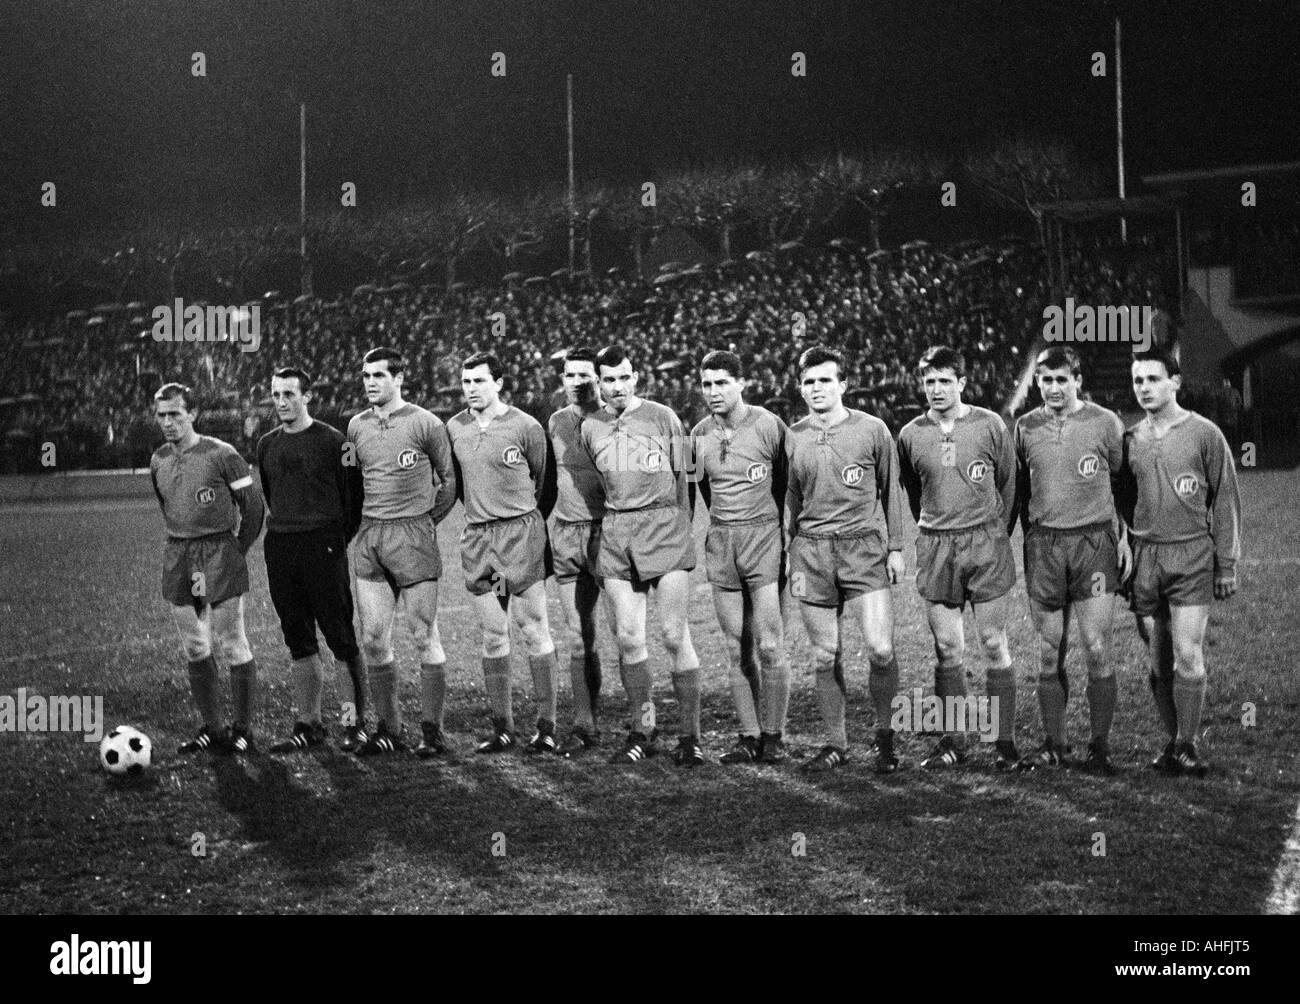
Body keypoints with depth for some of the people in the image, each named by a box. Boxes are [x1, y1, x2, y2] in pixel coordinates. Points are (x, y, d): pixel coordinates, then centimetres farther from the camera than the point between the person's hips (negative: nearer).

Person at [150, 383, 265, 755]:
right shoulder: (158, 461, 8)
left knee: (233, 647, -2)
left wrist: (237, 551, 0)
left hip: (218, 551, -6)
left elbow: (253, 505, -3)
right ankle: (212, 729, 16)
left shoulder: (221, 454, -9)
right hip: (177, 557, 6)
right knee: (194, 650, 8)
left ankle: (241, 731, 5)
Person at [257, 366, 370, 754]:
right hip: (280, 548, 6)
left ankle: (357, 723, 3)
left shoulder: (331, 441, -5)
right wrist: (285, 528, 15)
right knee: (298, 642, 10)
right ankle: (308, 725, 16)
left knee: (341, 638, -4)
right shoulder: (267, 445, 12)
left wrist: (341, 538, -7)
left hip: (323, 547, -6)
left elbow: (354, 493, -4)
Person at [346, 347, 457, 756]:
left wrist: (427, 519, 4)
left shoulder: (426, 424, -3)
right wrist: (359, 521, 14)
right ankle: (388, 729, 12)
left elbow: (450, 480, 5)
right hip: (368, 538, 5)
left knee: (425, 636, -3)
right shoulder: (356, 426, 11)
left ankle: (432, 729, 3)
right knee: (373, 638, 3)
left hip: (412, 535, -5)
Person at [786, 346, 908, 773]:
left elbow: (890, 490, 10)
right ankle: (836, 743, 16)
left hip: (864, 549, -2)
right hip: (812, 550, 2)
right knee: (825, 655, 4)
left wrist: (895, 547, 7)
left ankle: (884, 732, 9)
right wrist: (790, 554, 13)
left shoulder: (872, 430, 2)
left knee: (880, 649, -12)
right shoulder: (792, 437, 7)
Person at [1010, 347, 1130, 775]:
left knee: (1096, 649, -6)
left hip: (1094, 541, -2)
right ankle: (1053, 745, 15)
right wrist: (1004, 539, 14)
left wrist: (1125, 535, -1)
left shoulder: (1105, 423, 1)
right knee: (1049, 654, 6)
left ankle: (1100, 746, 3)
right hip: (1042, 545, 2)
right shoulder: (1025, 427, 8)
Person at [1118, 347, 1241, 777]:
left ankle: (1187, 745, 1)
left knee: (1187, 656, -9)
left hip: (1191, 555, -3)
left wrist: (1226, 564, -2)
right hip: (1144, 558, 4)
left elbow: (1225, 501, 1)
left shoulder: (1204, 434, 0)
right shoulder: (1130, 440, 10)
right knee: (1159, 661, 6)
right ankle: (1172, 743, 16)